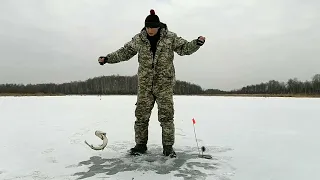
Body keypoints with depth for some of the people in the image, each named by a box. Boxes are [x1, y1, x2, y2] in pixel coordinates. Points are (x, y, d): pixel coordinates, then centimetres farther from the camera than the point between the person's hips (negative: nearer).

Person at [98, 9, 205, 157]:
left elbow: (184, 48, 1)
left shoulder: (170, 37, -1)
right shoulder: (138, 39, 2)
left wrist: (197, 43, -17)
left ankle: (168, 146, 11)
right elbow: (124, 52, 10)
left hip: (165, 83, -1)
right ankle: (141, 144, 19)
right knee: (141, 115, 4)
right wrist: (107, 58, 4)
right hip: (145, 84, 2)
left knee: (166, 116, -1)